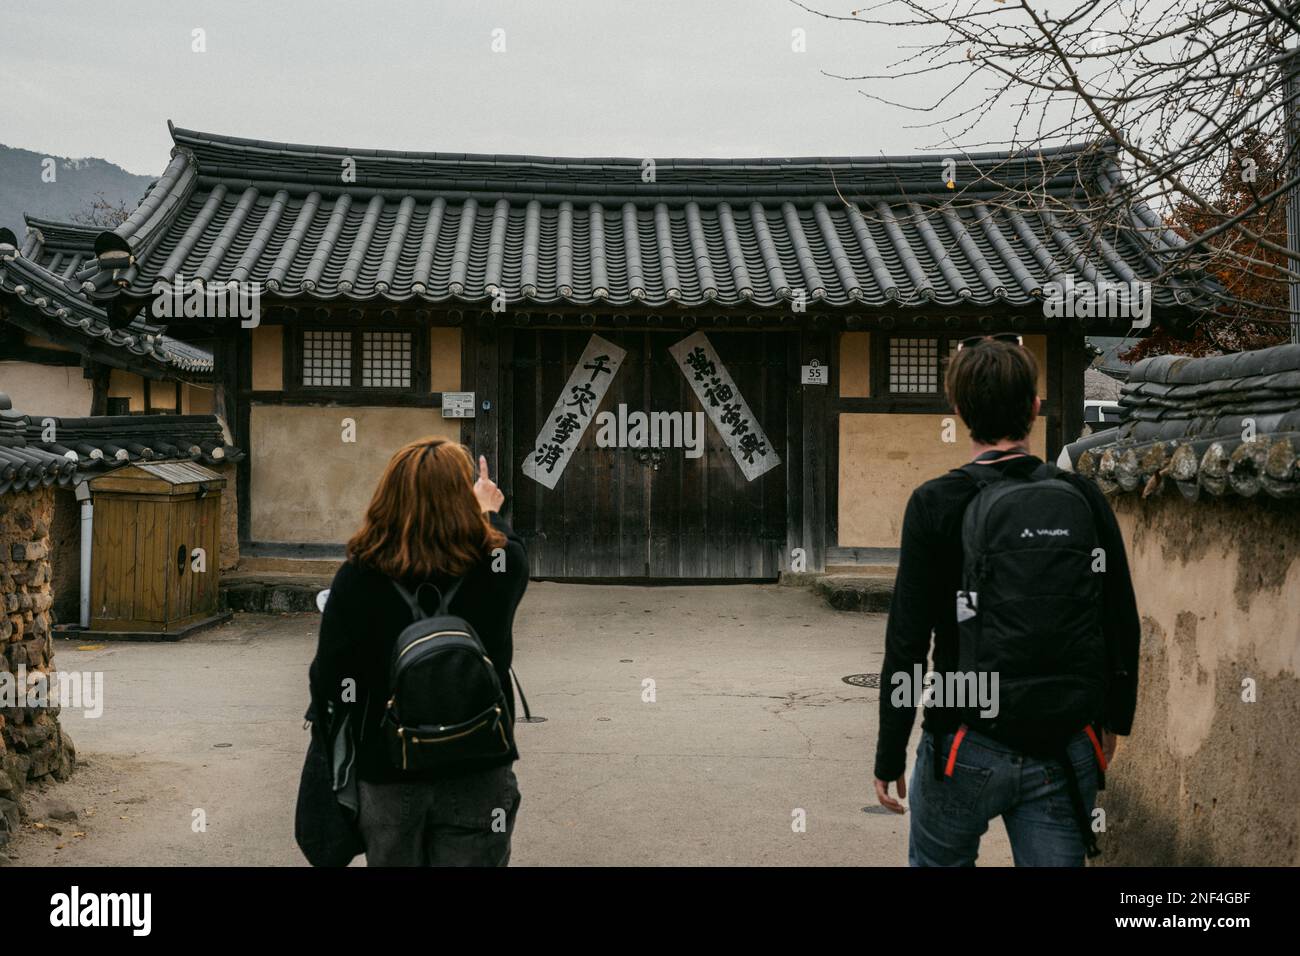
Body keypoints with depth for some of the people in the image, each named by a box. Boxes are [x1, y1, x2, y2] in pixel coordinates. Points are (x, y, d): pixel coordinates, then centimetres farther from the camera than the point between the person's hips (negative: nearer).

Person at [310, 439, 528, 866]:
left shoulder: (358, 578, -16)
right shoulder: (498, 567, -12)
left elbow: (329, 684, -12)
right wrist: (489, 511, 33)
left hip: (387, 776, 0)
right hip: (478, 779, 0)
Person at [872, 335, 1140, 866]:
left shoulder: (935, 505, -12)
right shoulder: (1084, 499, -2)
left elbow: (907, 644, -12)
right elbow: (1123, 627, 4)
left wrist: (889, 757, -3)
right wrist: (1114, 719, 19)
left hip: (967, 748, -2)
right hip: (1068, 753, 3)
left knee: (936, 861, 20)